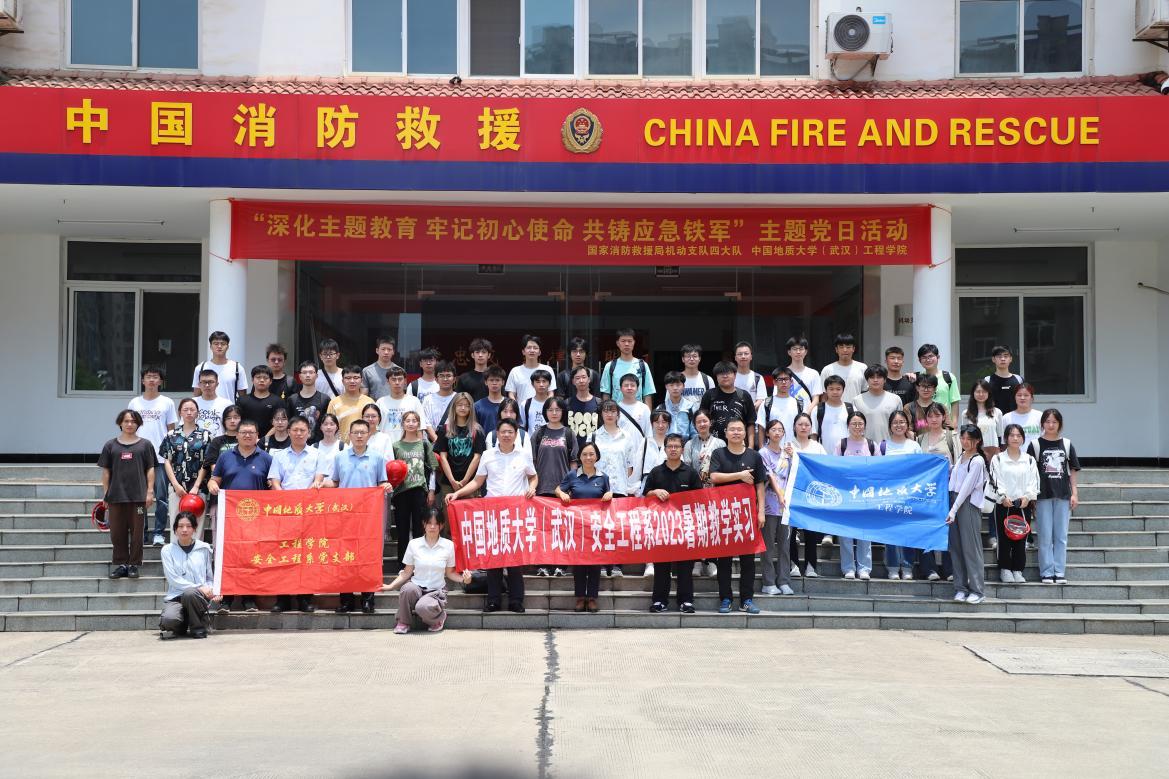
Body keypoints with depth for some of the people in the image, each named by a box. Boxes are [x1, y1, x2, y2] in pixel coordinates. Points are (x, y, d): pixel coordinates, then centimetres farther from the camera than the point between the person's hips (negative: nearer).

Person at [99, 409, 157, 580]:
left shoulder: (145, 445, 5)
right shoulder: (111, 445, 8)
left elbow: (150, 469, 4)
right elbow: (106, 471, 9)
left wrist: (150, 491, -3)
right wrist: (105, 494, 5)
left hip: (138, 495, -1)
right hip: (116, 495, 1)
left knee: (136, 531, 2)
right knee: (117, 532, 5)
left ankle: (133, 564, 10)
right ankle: (120, 564, 14)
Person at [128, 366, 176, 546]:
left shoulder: (167, 403, 5)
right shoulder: (134, 403, 10)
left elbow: (171, 430, 7)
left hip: (161, 457, -2)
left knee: (162, 497, -3)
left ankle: (159, 533, 5)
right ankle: (140, 532, 13)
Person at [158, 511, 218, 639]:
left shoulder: (204, 549, 9)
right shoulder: (168, 550, 6)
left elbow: (210, 578, 13)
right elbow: (173, 579, -4)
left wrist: (213, 591, -9)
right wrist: (199, 588, -15)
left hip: (199, 597, 0)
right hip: (175, 597, 0)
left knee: (189, 593, -39)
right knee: (169, 620, -34)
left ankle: (198, 627, -10)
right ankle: (181, 627, 7)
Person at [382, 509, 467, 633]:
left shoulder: (448, 545, 2)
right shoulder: (414, 544, 1)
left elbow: (449, 573, 8)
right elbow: (407, 572, 5)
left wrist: (463, 579, -12)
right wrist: (391, 586, -7)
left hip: (436, 591, -1)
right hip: (416, 587, 1)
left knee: (423, 607, -36)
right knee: (409, 588, -37)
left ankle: (439, 617, 1)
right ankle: (403, 622, -11)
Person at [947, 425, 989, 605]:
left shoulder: (977, 461, -8)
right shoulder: (961, 456, 15)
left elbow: (967, 488, -12)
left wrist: (953, 510, -15)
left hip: (969, 504, -7)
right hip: (955, 500, 7)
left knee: (970, 546, -6)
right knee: (956, 546, 5)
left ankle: (976, 590, -3)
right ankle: (960, 587, 10)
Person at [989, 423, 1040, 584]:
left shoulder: (1029, 460, 11)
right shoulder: (998, 459, 5)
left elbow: (1033, 481, 4)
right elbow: (995, 481, -3)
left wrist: (1027, 497, -11)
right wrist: (1003, 496, -14)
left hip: (1024, 504, 2)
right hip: (1004, 504, -2)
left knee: (1021, 538, 3)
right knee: (1004, 538, 0)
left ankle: (1018, 570, 10)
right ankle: (1005, 570, 8)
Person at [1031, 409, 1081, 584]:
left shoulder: (1066, 445, 8)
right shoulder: (1035, 445, 2)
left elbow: (1072, 471, 10)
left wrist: (1074, 493, 4)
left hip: (1063, 495, 2)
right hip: (1043, 496, -2)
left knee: (1061, 536, 4)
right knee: (1045, 537, 0)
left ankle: (1060, 572, 9)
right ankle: (1047, 572, 5)